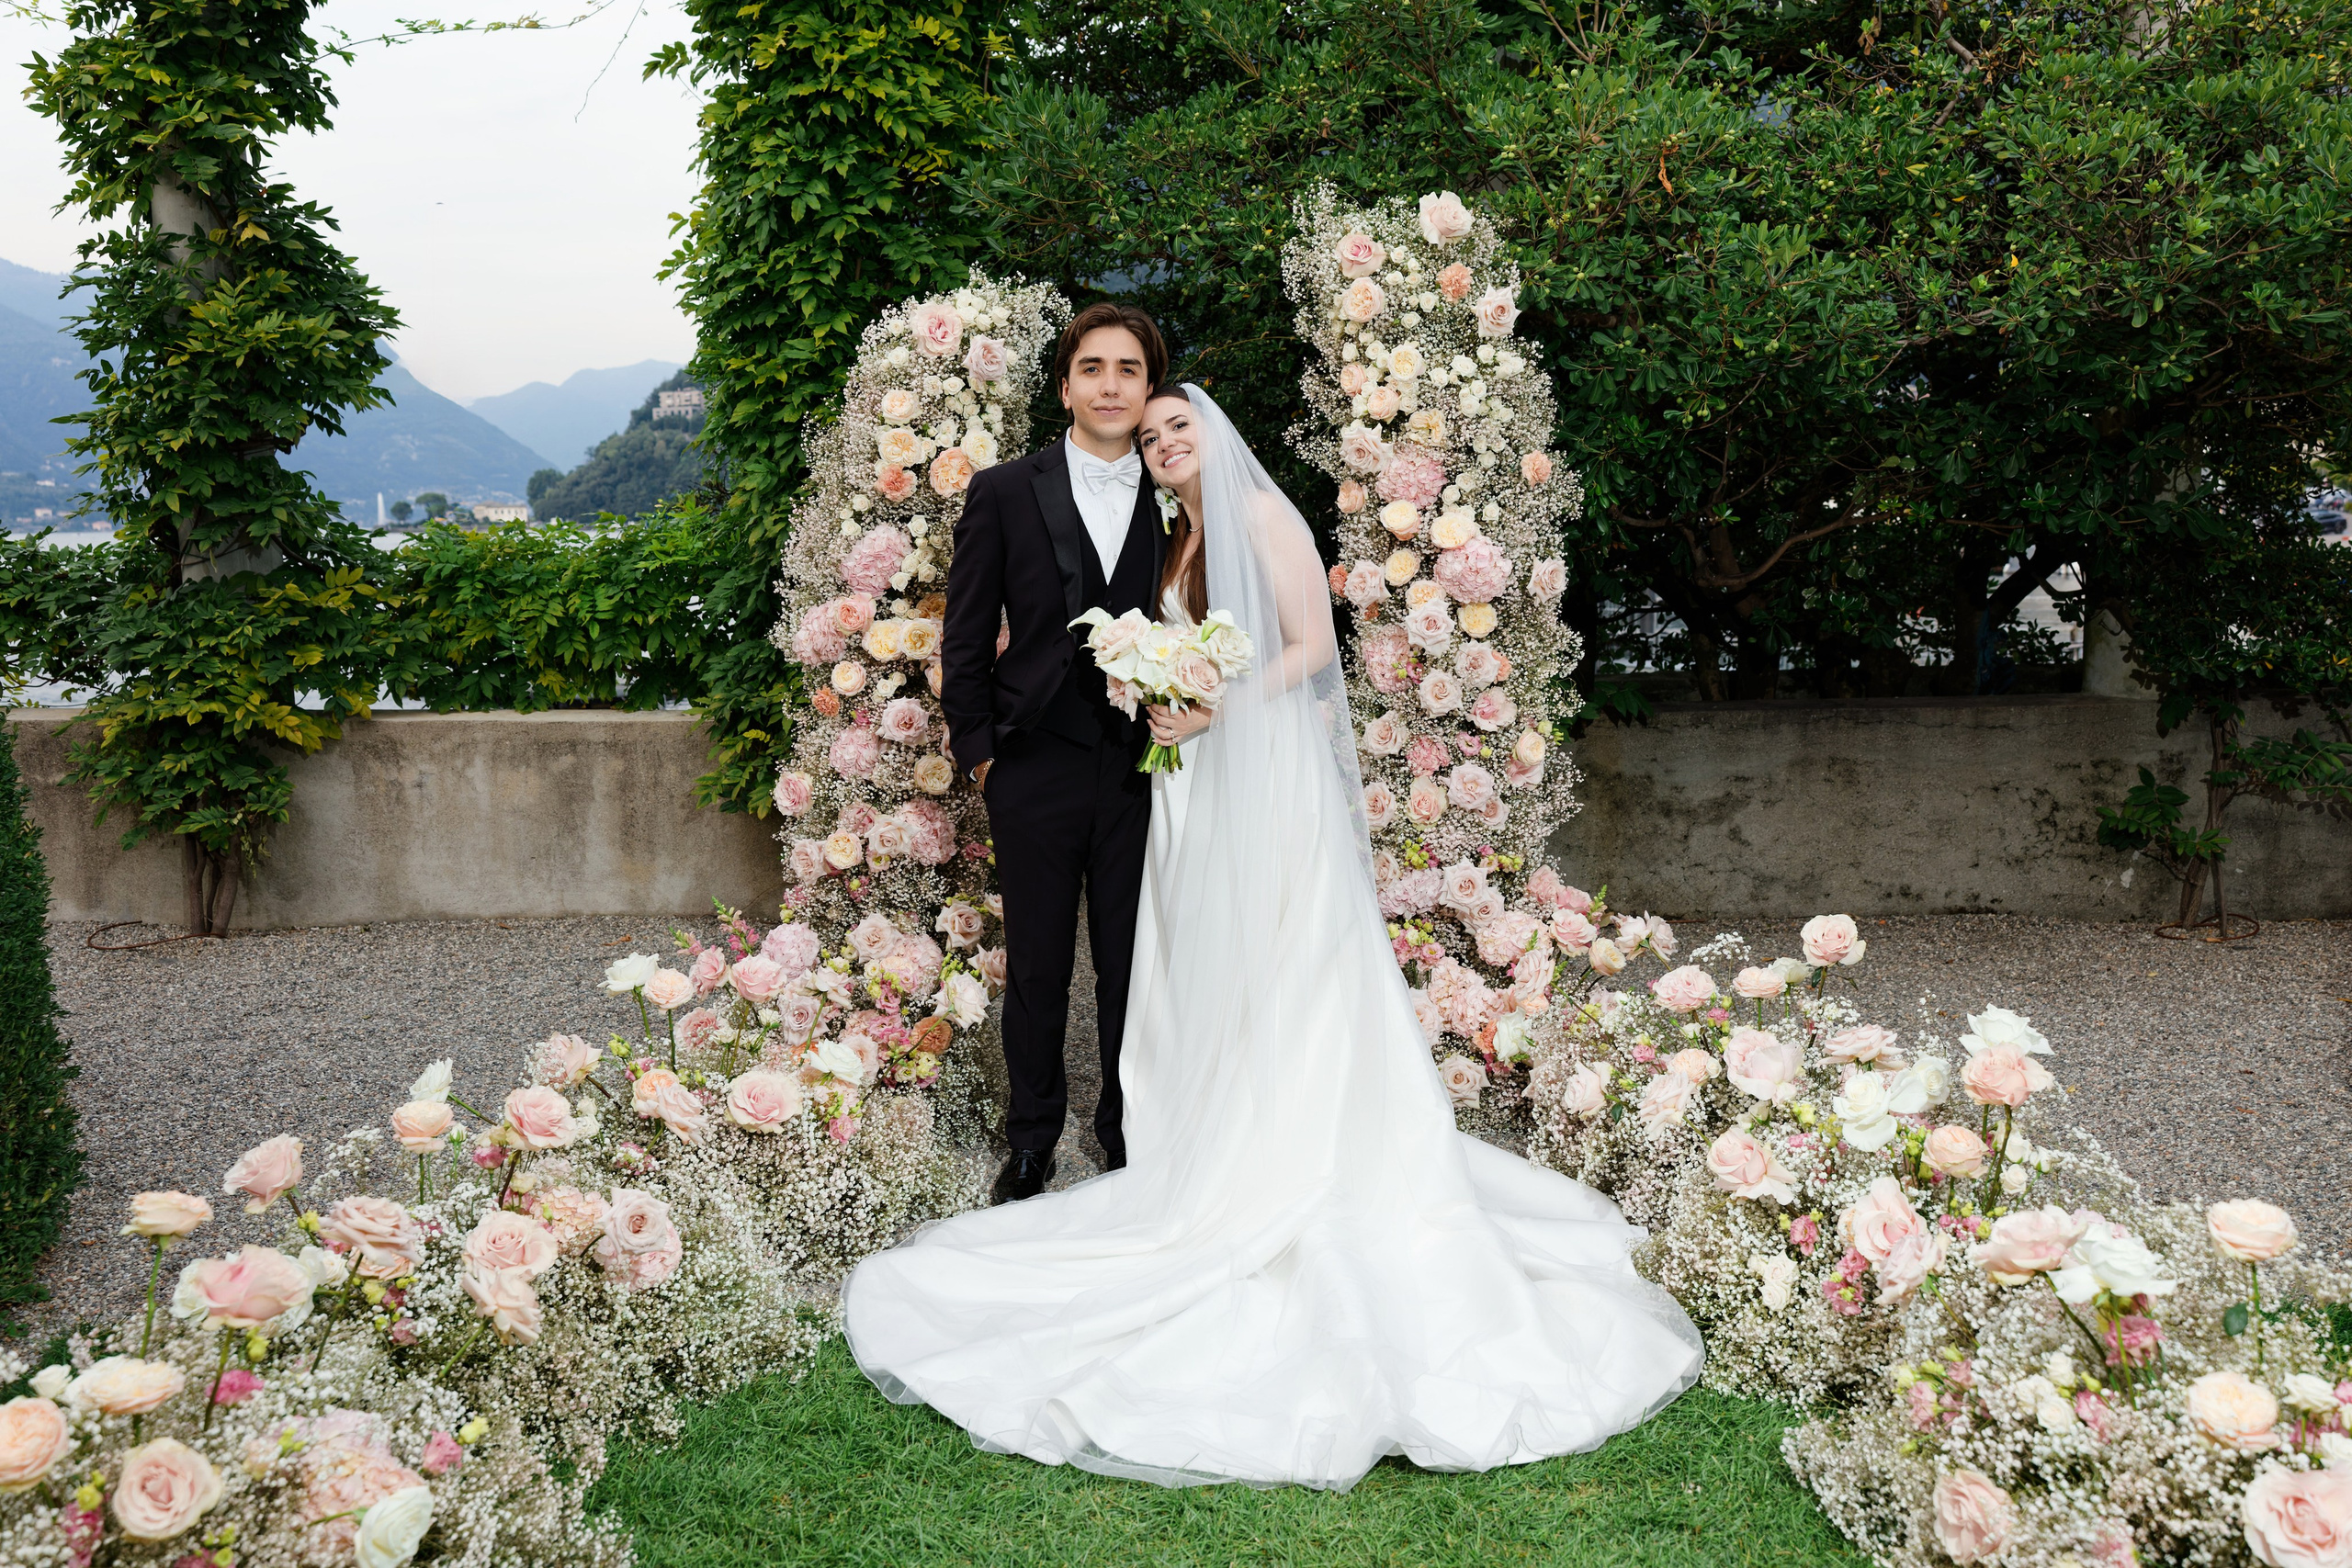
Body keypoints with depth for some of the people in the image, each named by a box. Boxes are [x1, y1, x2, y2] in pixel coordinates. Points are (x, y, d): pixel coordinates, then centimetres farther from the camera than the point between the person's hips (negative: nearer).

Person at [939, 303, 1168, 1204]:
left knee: (1134, 968, 9)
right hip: (1037, 770, -1)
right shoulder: (1005, 493, 1)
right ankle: (1032, 1143, 25)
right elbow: (965, 638, 2)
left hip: (1143, 773, 1)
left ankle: (1128, 1134, 25)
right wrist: (977, 750, -2)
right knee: (1037, 970, 10)